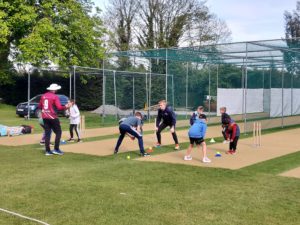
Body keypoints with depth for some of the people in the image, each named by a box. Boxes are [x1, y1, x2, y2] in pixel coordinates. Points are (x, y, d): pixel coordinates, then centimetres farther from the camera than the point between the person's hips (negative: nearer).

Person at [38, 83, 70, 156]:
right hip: (53, 117, -6)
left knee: (47, 133, 9)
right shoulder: (55, 96, -10)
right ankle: (56, 149, -1)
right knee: (58, 132, 4)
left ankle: (47, 151, 8)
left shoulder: (43, 96, 9)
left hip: (45, 117, 7)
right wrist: (66, 107, -1)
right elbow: (59, 107, -17)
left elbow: (39, 106, 16)